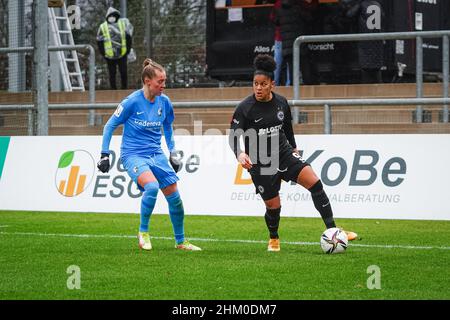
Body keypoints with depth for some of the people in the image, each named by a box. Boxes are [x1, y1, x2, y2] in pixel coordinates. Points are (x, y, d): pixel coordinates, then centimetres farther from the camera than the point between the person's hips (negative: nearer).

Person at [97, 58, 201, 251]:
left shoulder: (164, 102, 1)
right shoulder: (132, 102, -14)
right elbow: (110, 126, -5)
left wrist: (173, 152, 19)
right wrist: (105, 154, -7)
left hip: (156, 154, 6)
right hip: (133, 154, -6)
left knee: (174, 195, 1)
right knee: (152, 186, -31)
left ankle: (180, 241, 19)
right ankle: (143, 232, -12)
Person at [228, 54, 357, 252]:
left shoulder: (281, 103, -1)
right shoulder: (244, 108, -14)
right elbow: (233, 135, -16)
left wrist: (293, 148, 28)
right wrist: (239, 154, -35)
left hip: (283, 154, 3)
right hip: (259, 162, -3)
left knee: (314, 182, -16)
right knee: (273, 206, 1)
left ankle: (332, 231, -13)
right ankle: (274, 239, 34)